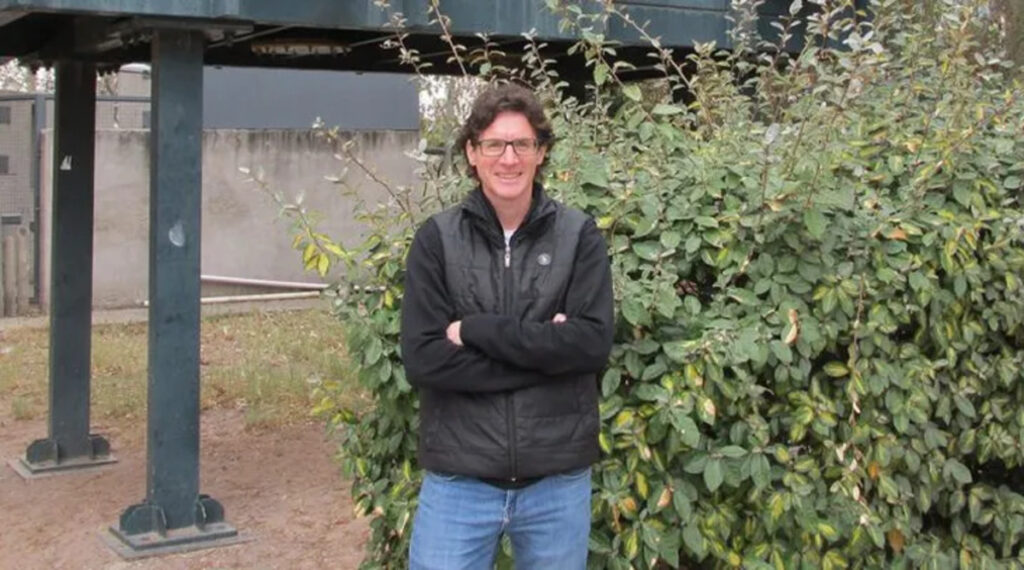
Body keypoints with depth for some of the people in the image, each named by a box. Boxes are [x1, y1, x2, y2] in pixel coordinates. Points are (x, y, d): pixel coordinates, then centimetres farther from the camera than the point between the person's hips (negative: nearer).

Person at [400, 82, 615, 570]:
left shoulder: (579, 235, 0)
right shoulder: (437, 239, -2)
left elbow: (592, 343, -11)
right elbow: (422, 360, -10)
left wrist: (476, 330, -14)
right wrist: (543, 351, -14)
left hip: (558, 480, 1)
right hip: (459, 480, -1)